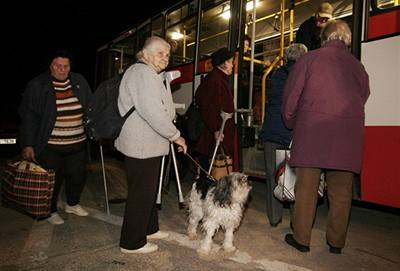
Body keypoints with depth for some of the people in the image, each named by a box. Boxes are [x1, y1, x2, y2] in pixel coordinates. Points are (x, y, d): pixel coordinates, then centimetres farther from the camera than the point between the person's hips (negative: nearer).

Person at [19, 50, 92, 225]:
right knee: (53, 179, 7)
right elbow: (28, 117, -6)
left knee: (78, 176, 14)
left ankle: (73, 204, 39)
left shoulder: (80, 82, 5)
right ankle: (51, 211, 31)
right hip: (50, 146, -3)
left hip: (78, 143, 4)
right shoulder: (37, 85, -5)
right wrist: (28, 144, -9)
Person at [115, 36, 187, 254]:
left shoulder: (151, 74, 21)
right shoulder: (143, 73, -15)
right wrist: (175, 136, -18)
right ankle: (132, 242, 14)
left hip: (146, 143, 11)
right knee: (142, 193, -1)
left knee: (148, 189, 21)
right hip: (142, 145, -11)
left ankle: (148, 228, 38)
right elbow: (152, 112, -25)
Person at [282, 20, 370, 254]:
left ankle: (302, 238, 12)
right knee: (341, 190, 9)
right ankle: (336, 242, 20)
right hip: (348, 135, 4)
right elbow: (363, 97, 14)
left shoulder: (310, 59, 3)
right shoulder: (358, 66, 13)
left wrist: (291, 124, 16)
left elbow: (291, 97, 2)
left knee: (306, 187, 4)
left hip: (312, 131, -3)